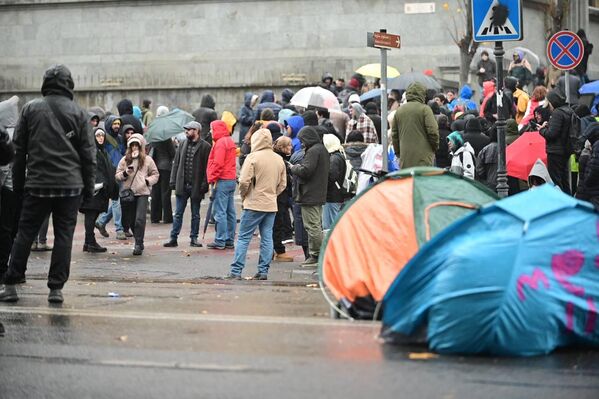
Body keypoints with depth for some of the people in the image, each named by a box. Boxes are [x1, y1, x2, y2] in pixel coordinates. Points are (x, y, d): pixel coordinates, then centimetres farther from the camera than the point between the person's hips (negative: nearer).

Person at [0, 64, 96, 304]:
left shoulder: (30, 109, 4)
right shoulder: (77, 113, 1)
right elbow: (88, 153, 1)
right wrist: (89, 186, 8)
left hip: (37, 185, 1)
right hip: (70, 185, -1)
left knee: (25, 233, 6)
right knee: (64, 235, 4)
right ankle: (56, 288, 2)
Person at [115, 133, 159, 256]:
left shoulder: (147, 160, 5)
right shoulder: (124, 160, 9)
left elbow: (155, 174, 11)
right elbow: (117, 175, 9)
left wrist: (148, 181, -6)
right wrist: (125, 173, -10)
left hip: (142, 193, -3)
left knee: (140, 219, -14)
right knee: (130, 220, 8)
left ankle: (138, 245, -10)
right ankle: (139, 242, 25)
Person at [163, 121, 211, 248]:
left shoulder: (205, 146, -6)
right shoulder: (183, 144, 9)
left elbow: (207, 167, -8)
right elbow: (176, 163, 11)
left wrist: (204, 184, -14)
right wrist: (173, 180, 3)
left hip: (196, 186, -4)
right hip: (182, 185, 4)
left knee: (195, 214, 9)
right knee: (178, 213, 5)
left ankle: (194, 238, 16)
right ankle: (173, 238, 8)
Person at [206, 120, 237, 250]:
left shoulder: (220, 143, -12)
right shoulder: (230, 141, 17)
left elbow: (218, 163, -19)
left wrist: (213, 179, -13)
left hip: (222, 181, -10)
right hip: (231, 179, 10)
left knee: (220, 212, -8)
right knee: (230, 212, 10)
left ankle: (220, 241, -8)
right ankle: (230, 240, 13)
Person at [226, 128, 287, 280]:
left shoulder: (253, 157, -10)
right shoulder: (279, 159, 8)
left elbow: (244, 181, -13)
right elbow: (283, 184, 13)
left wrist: (243, 196, 3)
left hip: (254, 204, -5)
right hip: (271, 205, 5)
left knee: (244, 238, -1)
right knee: (267, 238, 9)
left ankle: (236, 271, -2)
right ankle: (263, 271, 9)